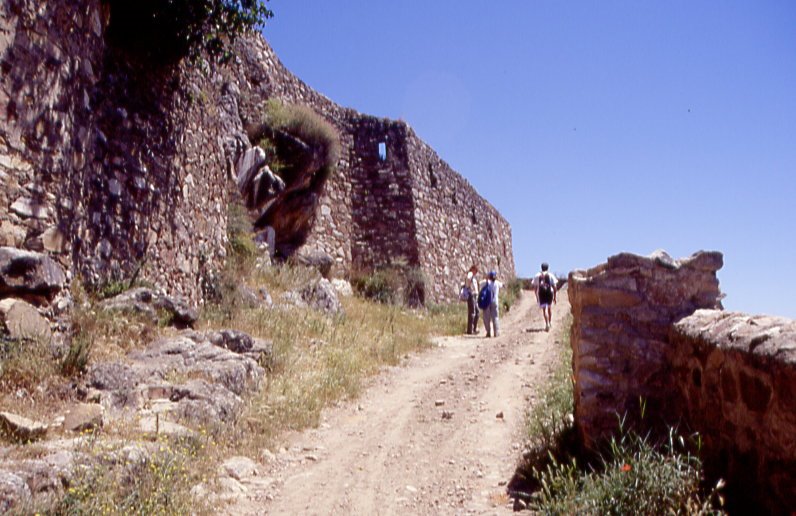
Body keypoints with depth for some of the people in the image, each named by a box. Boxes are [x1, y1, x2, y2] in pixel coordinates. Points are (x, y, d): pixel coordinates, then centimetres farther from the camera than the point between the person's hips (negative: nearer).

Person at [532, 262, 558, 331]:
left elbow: (535, 287, 5)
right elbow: (554, 286, -3)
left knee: (544, 309, -1)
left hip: (541, 293, 0)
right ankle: (550, 322, 33)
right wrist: (555, 297, 1)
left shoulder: (537, 276, 5)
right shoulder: (550, 275, 1)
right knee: (549, 308, 21)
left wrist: (537, 297, 15)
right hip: (549, 292, 1)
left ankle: (547, 324, -14)